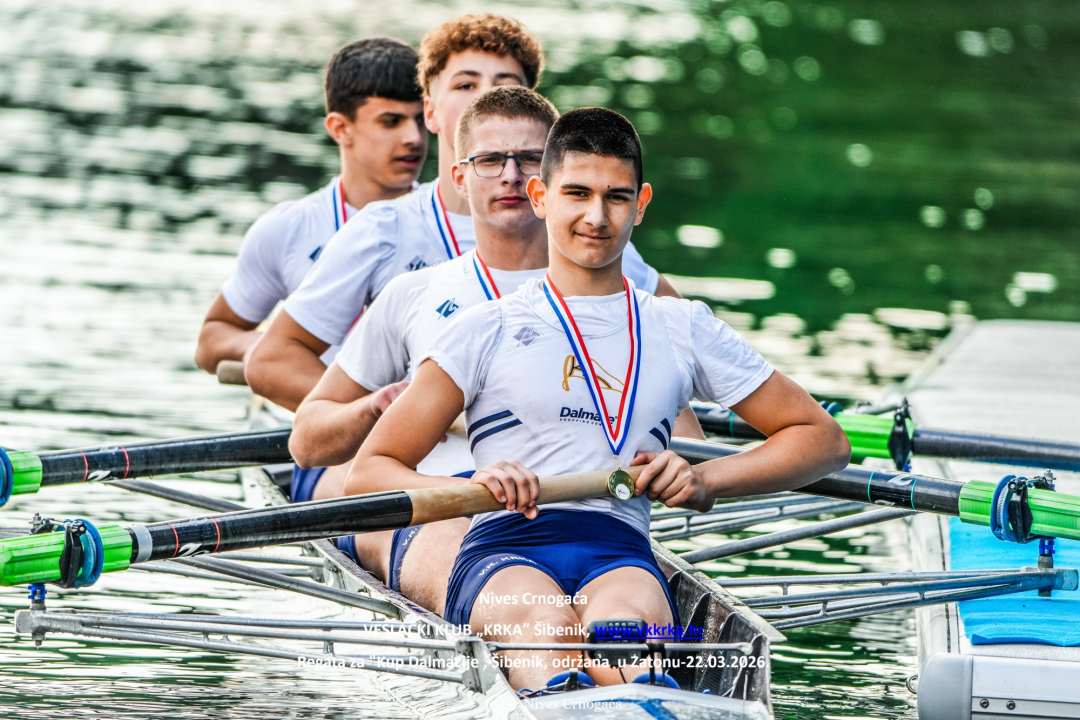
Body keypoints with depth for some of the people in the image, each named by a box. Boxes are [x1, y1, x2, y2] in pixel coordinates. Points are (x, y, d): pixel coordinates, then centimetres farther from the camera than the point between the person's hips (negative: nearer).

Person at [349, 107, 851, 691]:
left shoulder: (683, 331, 23)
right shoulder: (487, 331, 16)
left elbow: (823, 439, 24)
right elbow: (368, 474, 10)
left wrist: (706, 480, 6)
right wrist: (473, 488, -11)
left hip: (620, 555, 2)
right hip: (503, 554, -2)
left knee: (626, 620, -39)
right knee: (546, 625, -41)